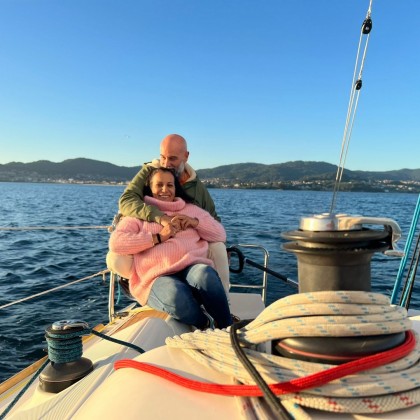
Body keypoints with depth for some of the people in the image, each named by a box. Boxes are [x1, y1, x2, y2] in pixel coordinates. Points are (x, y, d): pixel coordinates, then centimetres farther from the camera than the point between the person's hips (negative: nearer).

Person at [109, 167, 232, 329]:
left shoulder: (191, 209, 29)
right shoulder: (138, 213, 20)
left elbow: (220, 235, 22)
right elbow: (115, 243, 2)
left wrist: (195, 222, 3)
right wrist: (158, 237, -5)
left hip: (192, 267, 2)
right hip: (159, 277, -1)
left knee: (204, 275, -38)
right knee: (176, 296, -40)